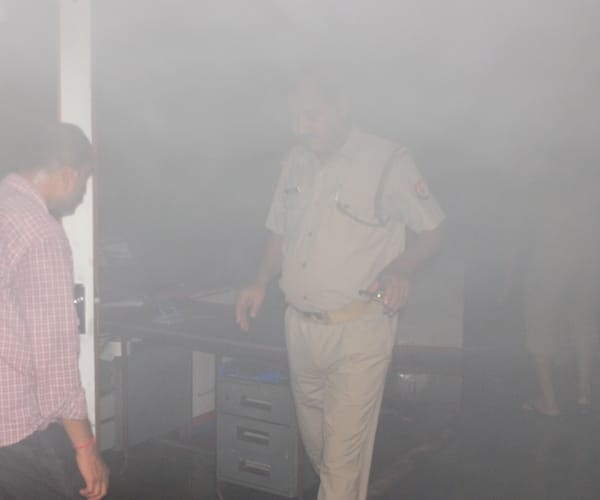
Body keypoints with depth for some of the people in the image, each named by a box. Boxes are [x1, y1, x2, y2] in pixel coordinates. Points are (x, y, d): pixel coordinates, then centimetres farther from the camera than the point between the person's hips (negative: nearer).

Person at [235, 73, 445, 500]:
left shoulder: (388, 160, -8)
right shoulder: (297, 161, 10)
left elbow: (432, 231, -2)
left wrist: (400, 269, -21)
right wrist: (262, 283, 5)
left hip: (359, 331, -6)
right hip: (300, 325, 6)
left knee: (343, 456, -4)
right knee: (315, 444, 18)